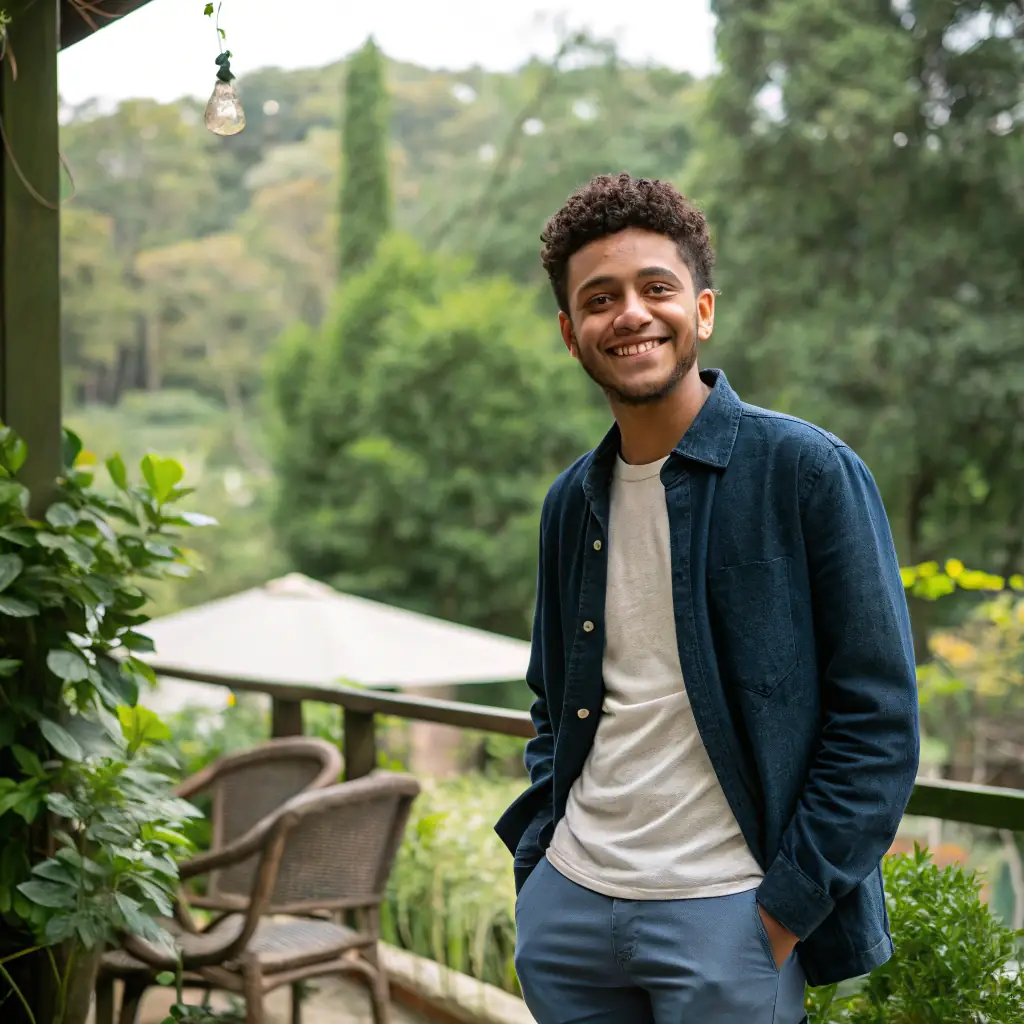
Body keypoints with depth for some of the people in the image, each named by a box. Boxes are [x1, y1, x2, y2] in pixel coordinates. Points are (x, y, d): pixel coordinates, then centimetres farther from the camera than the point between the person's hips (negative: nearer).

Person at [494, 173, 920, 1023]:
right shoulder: (572, 502, 8)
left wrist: (786, 911, -13)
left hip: (725, 914, -5)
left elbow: (880, 721, -10)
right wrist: (534, 865, 7)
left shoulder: (810, 472, -9)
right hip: (568, 905, 5)